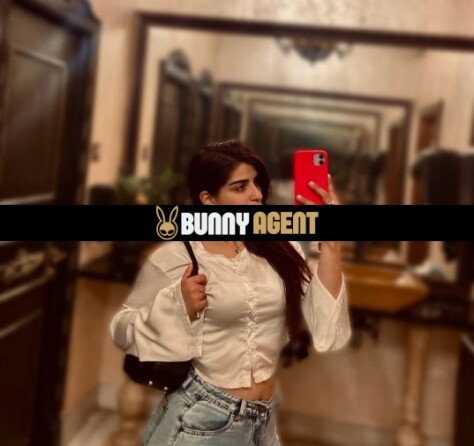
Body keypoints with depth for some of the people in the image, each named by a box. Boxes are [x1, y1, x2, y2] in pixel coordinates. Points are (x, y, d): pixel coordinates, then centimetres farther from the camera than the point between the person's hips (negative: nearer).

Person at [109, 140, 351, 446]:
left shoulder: (280, 249, -2)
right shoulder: (174, 257, -10)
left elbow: (327, 332, -10)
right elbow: (123, 331, -2)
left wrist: (330, 242, -14)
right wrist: (178, 306, -18)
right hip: (200, 420, -3)